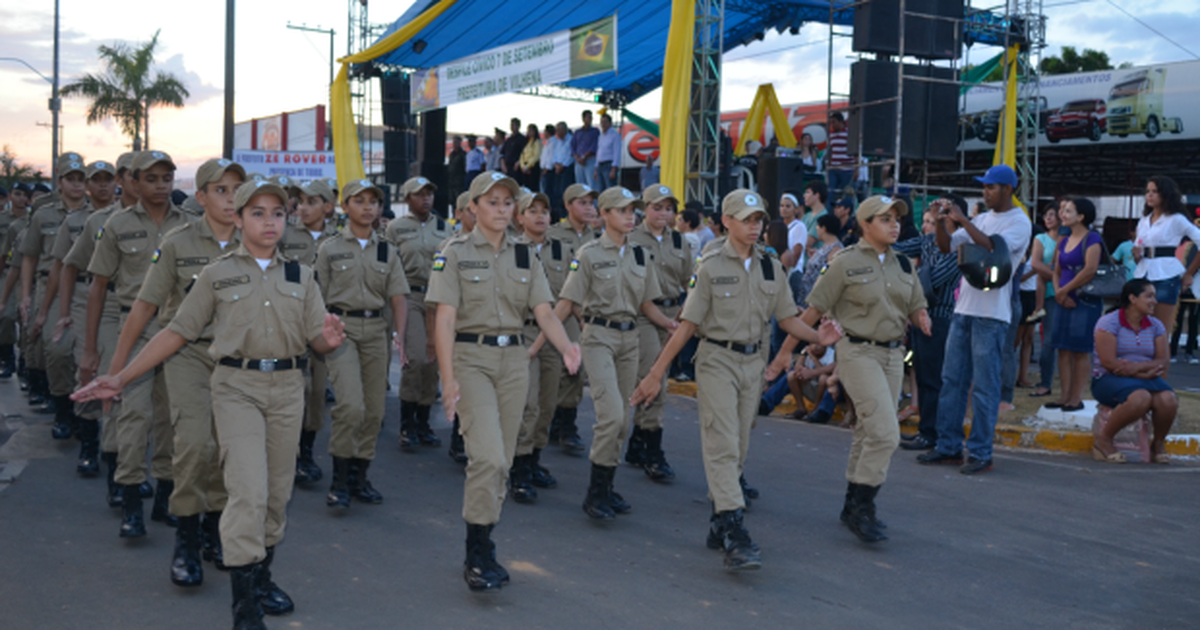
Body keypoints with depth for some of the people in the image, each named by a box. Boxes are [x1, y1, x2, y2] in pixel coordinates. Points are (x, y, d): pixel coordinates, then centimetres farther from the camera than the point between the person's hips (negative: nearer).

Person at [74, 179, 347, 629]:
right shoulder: (216, 275, 3)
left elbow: (317, 340, 7)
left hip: (287, 388, 3)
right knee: (249, 493, -13)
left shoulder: (300, 276, 9)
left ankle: (261, 578, 27)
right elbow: (177, 332, 3)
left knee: (277, 494, 8)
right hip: (237, 386, -3)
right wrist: (120, 378, -1)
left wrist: (330, 339, -18)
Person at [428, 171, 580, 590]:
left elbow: (544, 312, 2)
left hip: (513, 359, 5)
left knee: (501, 460, 8)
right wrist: (448, 378, -16)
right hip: (471, 356, -5)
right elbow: (445, 319, -8)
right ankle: (478, 554, -5)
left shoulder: (525, 256, 10)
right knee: (488, 455, -16)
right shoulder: (455, 253, -3)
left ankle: (480, 545, 23)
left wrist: (565, 347, -19)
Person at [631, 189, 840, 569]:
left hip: (753, 362, 5)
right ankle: (734, 532, -16)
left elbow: (786, 317, 11)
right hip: (718, 359, -5)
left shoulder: (771, 267, 9)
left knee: (738, 448, 10)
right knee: (723, 446, -11)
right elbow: (688, 323, -6)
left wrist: (819, 337, -9)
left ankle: (718, 524, 22)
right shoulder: (711, 267, -6)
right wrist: (656, 374, -8)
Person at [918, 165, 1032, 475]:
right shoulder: (981, 220, 17)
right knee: (952, 380, 9)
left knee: (984, 387, -4)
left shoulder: (1019, 222, -5)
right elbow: (947, 247, 15)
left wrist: (962, 220, -16)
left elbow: (994, 248, -21)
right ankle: (948, 447, 16)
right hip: (964, 309, 8)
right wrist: (941, 221, -3)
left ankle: (981, 454, 2)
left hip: (991, 315, -7)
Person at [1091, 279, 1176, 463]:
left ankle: (1158, 443, 1)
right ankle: (1103, 439, -14)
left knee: (1169, 399, -28)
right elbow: (1109, 362, -15)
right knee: (1141, 398, -36)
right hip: (1108, 379, -5)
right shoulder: (1109, 322, -8)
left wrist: (1137, 367, -19)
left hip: (1145, 378, 5)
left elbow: (1162, 362, 1)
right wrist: (1146, 372, -17)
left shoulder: (1155, 326, 10)